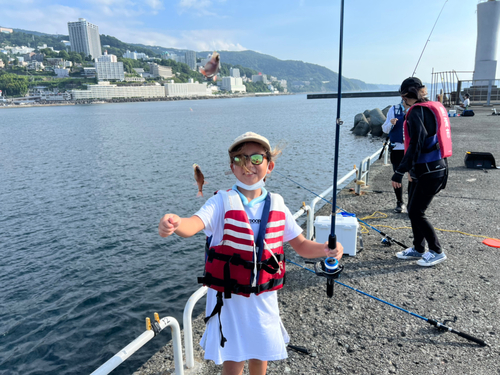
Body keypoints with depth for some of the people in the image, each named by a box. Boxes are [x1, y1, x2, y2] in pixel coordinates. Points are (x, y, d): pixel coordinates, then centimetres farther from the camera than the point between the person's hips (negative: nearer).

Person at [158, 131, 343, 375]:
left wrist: (325, 249, -17)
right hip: (228, 298, -3)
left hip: (264, 299, 3)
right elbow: (193, 225, -32)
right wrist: (175, 223, -54)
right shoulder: (223, 202, -14)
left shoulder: (277, 205, -3)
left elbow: (302, 246, 3)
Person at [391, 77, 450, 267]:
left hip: (429, 171, -10)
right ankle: (418, 249, 27)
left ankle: (436, 251, 12)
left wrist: (400, 172, -23)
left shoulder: (417, 111, -16)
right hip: (424, 169, 10)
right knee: (413, 209, 15)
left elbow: (416, 145, -23)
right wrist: (412, 168, 25)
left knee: (416, 212, -2)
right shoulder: (432, 107, 15)